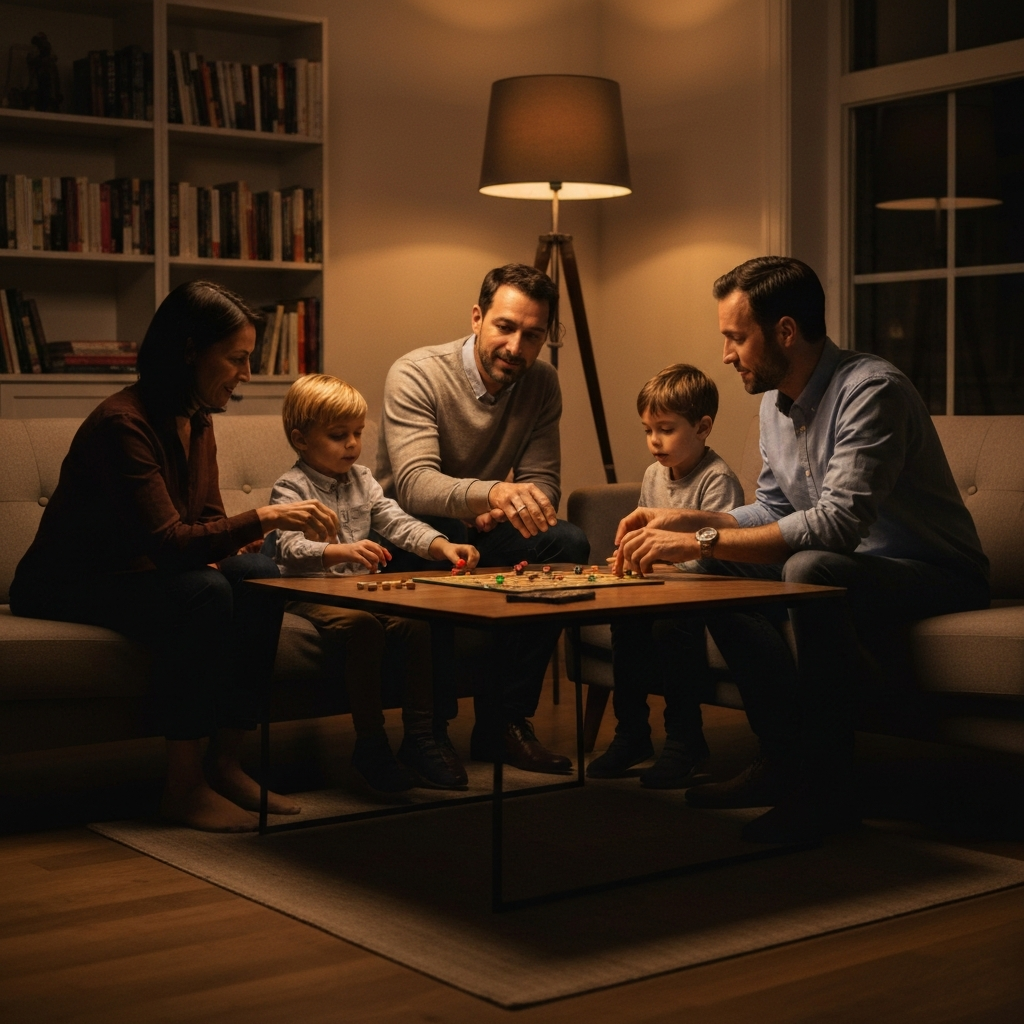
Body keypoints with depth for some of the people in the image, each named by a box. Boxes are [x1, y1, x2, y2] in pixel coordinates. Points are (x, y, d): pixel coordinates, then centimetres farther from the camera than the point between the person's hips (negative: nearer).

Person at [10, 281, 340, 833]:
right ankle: (183, 787, -24)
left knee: (260, 577, -14)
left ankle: (224, 762, -9)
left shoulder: (196, 421, 3)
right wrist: (266, 517, -37)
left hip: (136, 572, 8)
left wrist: (214, 552, -14)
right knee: (202, 595, -32)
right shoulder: (121, 423, -25)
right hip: (64, 586, -8)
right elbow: (168, 543, -33)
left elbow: (208, 521, 9)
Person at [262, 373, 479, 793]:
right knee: (362, 626, -35)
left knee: (417, 621, -21)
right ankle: (370, 743, -24)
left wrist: (442, 545, -13)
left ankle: (420, 738, -13)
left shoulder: (362, 480, 16)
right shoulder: (291, 488, -6)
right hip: (311, 597, -6)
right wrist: (341, 552, -42)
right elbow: (289, 548, -23)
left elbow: (397, 522, 6)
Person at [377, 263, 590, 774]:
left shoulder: (541, 383, -2)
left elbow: (543, 483, -3)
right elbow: (413, 483, -34)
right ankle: (427, 726, -20)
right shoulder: (415, 374, -19)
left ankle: (504, 722, -14)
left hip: (484, 530, 5)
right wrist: (491, 493, -54)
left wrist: (503, 510, -28)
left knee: (568, 542, -21)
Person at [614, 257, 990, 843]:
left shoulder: (871, 390, -23)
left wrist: (701, 540, -32)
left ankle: (828, 789, -24)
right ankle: (786, 757, 0)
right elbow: (774, 512, 13)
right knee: (716, 567, -5)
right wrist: (690, 522, -5)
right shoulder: (776, 401, 5)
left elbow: (837, 524, -33)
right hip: (848, 567, 9)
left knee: (811, 569, -36)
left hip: (938, 576, -9)